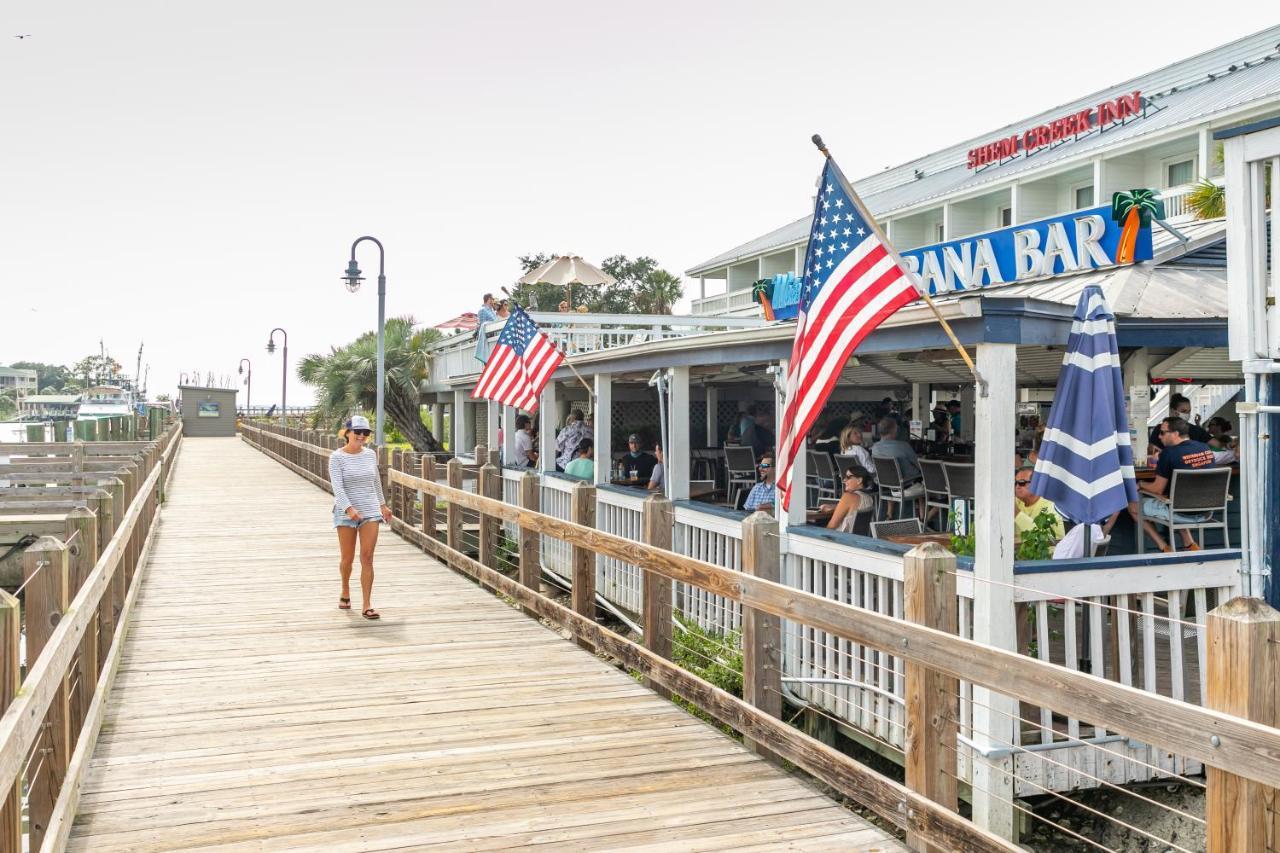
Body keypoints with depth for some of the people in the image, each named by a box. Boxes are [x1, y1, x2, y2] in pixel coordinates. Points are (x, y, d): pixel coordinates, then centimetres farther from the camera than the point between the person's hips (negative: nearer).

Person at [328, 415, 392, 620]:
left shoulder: (370, 454, 7)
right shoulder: (337, 457, -6)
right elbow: (337, 487, -16)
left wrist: (383, 505, 26)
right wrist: (349, 508, -29)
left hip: (370, 511, 2)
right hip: (346, 513, -2)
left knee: (367, 558, -5)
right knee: (347, 558, 7)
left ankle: (367, 606, -3)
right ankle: (345, 592, 36)